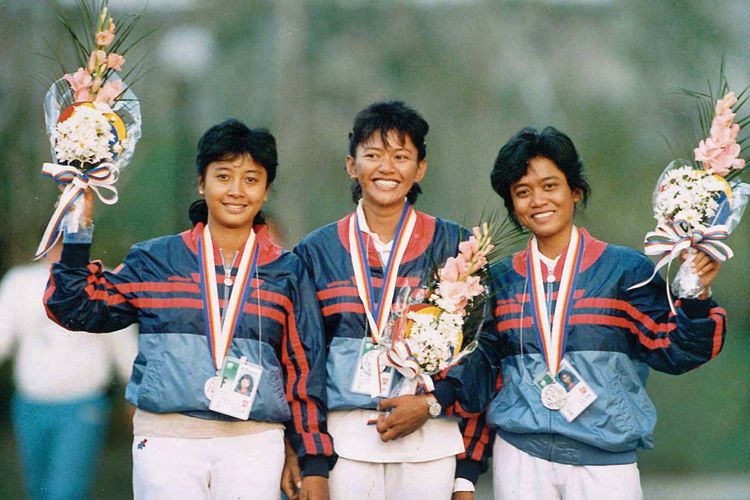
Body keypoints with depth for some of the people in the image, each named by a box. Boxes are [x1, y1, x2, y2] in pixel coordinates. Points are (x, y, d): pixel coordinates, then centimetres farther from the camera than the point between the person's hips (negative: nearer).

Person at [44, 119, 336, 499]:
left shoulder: (288, 272, 11)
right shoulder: (155, 260, 10)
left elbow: (305, 369, 11)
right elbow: (75, 307, 11)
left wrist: (315, 463, 6)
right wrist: (78, 230, 4)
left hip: (254, 446, 0)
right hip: (166, 442, 0)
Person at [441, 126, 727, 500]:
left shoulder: (624, 269, 1)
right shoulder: (502, 279, 9)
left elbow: (672, 350, -3)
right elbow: (483, 367, 13)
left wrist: (696, 297, -16)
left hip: (605, 462, -2)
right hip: (519, 454, 2)